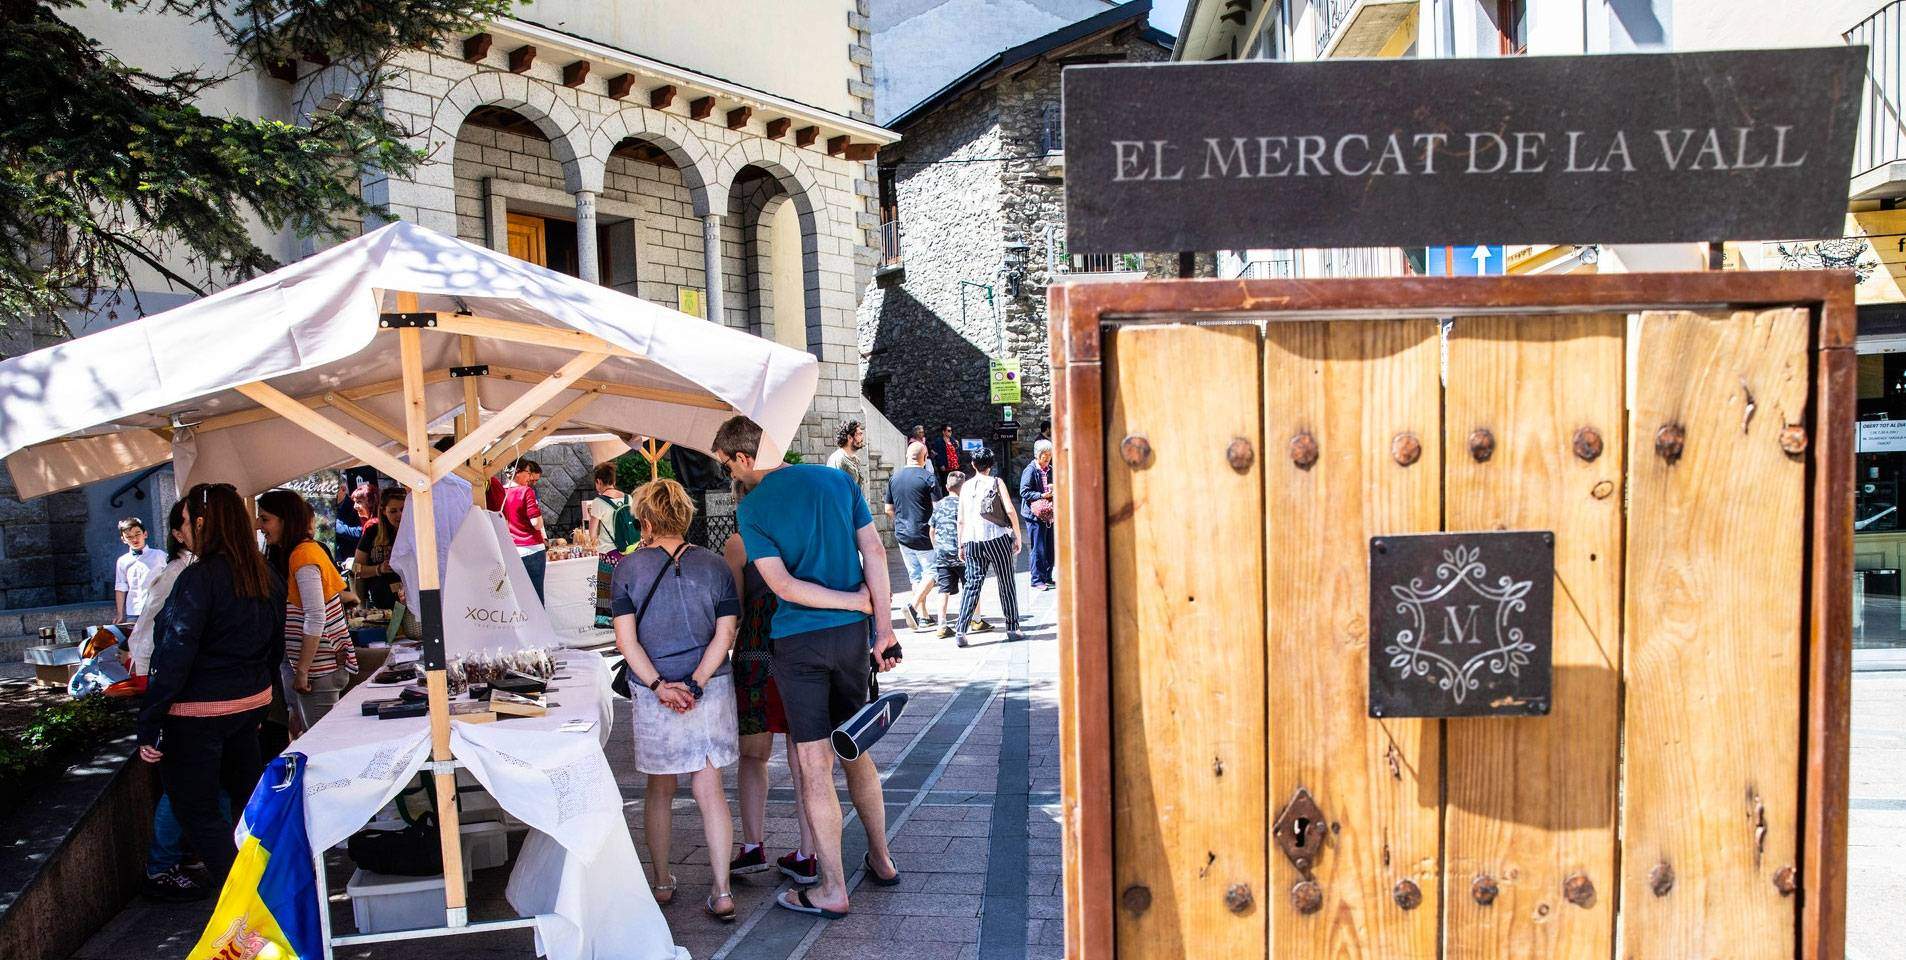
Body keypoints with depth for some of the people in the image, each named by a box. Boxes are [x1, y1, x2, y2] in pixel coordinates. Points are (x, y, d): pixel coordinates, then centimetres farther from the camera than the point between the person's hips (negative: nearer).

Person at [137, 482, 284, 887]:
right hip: (250, 703, 7)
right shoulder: (267, 577, 5)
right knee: (249, 796, 19)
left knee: (197, 811, 5)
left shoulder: (198, 578, -17)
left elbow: (174, 656, -19)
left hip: (198, 713, -7)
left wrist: (148, 724, -14)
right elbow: (276, 648, 14)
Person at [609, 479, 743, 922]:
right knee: (709, 790, 6)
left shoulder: (628, 567, -3)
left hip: (652, 692, 0)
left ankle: (662, 883, 29)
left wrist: (659, 686, -10)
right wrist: (696, 684, -8)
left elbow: (626, 639, -8)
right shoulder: (715, 566, 0)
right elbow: (724, 635, -5)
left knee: (660, 790, 16)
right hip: (711, 689, 1)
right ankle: (721, 893, 5)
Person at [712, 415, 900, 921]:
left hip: (798, 642, -5)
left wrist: (859, 601, -8)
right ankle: (881, 859, 30)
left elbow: (782, 585, -14)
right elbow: (874, 551, -1)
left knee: (815, 765, 2)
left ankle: (832, 890, 10)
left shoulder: (751, 509, -7)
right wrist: (883, 625, 0)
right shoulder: (838, 479, 4)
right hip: (852, 634, 5)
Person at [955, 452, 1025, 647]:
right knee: (1006, 583, 8)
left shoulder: (966, 486, 11)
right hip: (997, 538, -2)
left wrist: (961, 545, 15)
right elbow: (1010, 510, -7)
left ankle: (961, 632, -10)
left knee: (972, 584, 1)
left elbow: (961, 519, 9)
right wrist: (1018, 536, 0)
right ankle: (1012, 629, 12)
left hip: (972, 541, 3)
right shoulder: (997, 482, 3)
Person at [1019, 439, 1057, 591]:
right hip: (1035, 515, -7)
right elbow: (1024, 492, -14)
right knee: (1038, 549, -4)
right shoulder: (1030, 470, -10)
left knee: (1050, 548, 11)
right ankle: (1037, 580, 5)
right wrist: (1042, 495, -22)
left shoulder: (1050, 470, 12)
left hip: (1049, 514, 7)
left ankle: (1047, 577, 24)